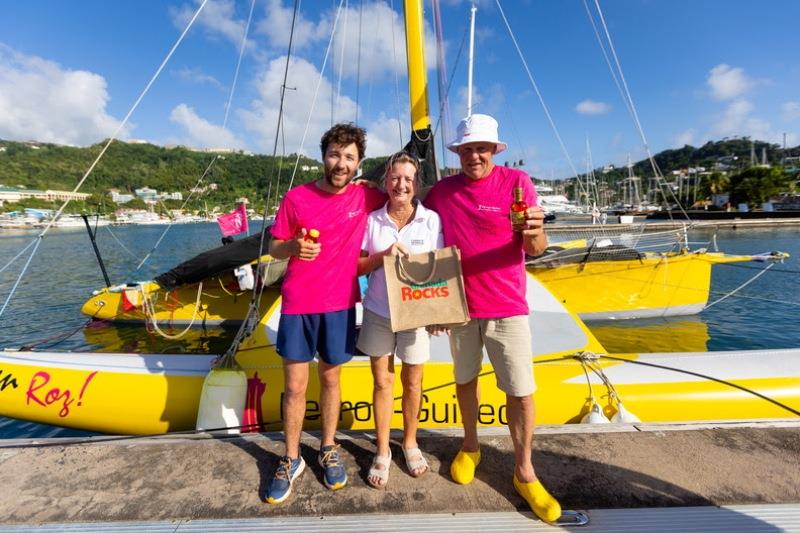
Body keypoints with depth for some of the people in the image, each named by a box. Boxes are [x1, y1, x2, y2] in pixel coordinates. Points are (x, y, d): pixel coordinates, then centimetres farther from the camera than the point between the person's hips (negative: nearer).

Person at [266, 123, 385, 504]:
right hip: (297, 304, 0)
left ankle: (328, 450, 36)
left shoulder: (367, 198, -2)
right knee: (294, 386, 7)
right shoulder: (296, 197, -3)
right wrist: (293, 246, -20)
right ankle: (291, 460, 29)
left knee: (330, 378, 15)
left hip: (339, 304, 1)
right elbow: (273, 248, 4)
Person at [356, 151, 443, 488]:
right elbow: (358, 267, 3)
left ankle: (410, 443, 38)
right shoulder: (373, 220, 0)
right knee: (382, 382, 10)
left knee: (412, 382, 13)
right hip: (378, 312, 1)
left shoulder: (431, 220, -4)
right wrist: (383, 255, -16)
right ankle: (382, 451, 30)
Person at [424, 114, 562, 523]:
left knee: (521, 390, 3)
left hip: (506, 306, -2)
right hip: (459, 305, 2)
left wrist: (534, 233, -31)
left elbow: (535, 249, -9)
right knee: (465, 378, 15)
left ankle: (524, 472, 23)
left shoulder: (517, 182, -6)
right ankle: (470, 447, 38)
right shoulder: (441, 192, 2)